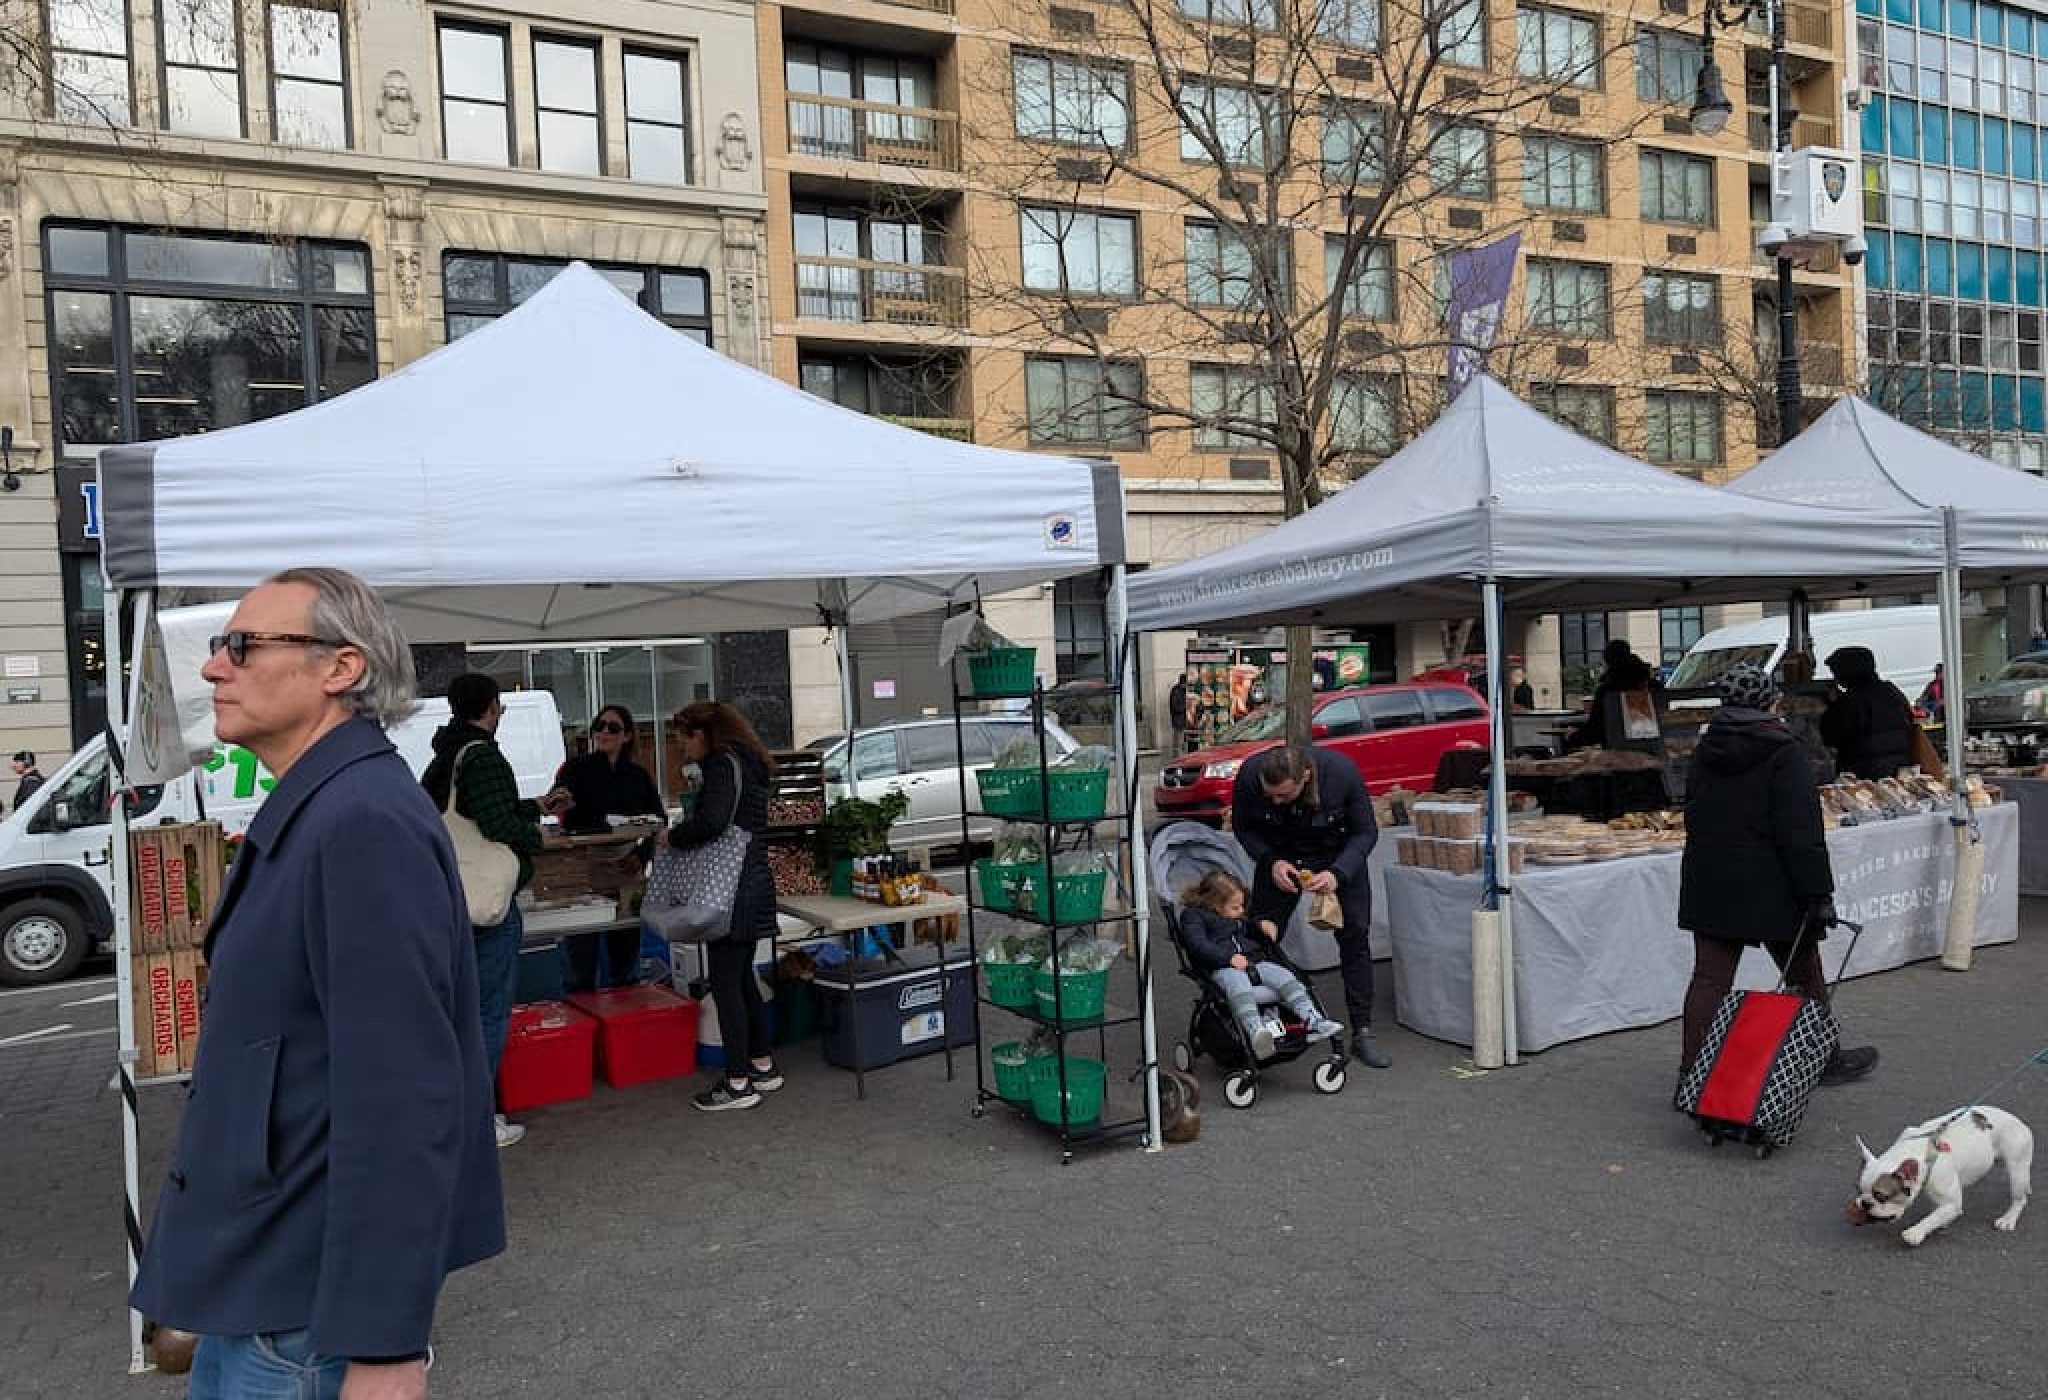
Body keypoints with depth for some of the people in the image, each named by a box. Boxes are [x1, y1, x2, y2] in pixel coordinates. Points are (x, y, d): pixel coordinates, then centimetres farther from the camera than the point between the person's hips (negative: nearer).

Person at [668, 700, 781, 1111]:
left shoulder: (724, 766, -13)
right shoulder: (748, 765, 17)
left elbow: (711, 822, -28)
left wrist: (673, 836, -11)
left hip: (732, 891, -10)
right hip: (754, 886, 10)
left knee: (725, 983, -3)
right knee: (742, 979, 18)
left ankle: (738, 1084, 3)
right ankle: (764, 1066, 27)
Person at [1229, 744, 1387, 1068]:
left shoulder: (1342, 771, -33)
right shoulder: (1249, 775, -30)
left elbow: (1366, 832, -17)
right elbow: (1243, 827, -10)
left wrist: (1337, 873, -31)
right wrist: (1271, 861, -26)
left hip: (1339, 856, -1)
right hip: (1279, 856, 1)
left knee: (1355, 937, -6)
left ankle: (1362, 1033, 5)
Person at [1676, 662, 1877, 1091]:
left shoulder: (1705, 750, 7)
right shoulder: (1783, 753, -12)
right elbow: (1802, 833, -16)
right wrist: (1819, 894, -13)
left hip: (1707, 883, 5)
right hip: (1770, 887, -5)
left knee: (1709, 977, 6)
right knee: (1804, 975, 14)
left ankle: (1692, 1072, 4)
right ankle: (1825, 1059, 30)